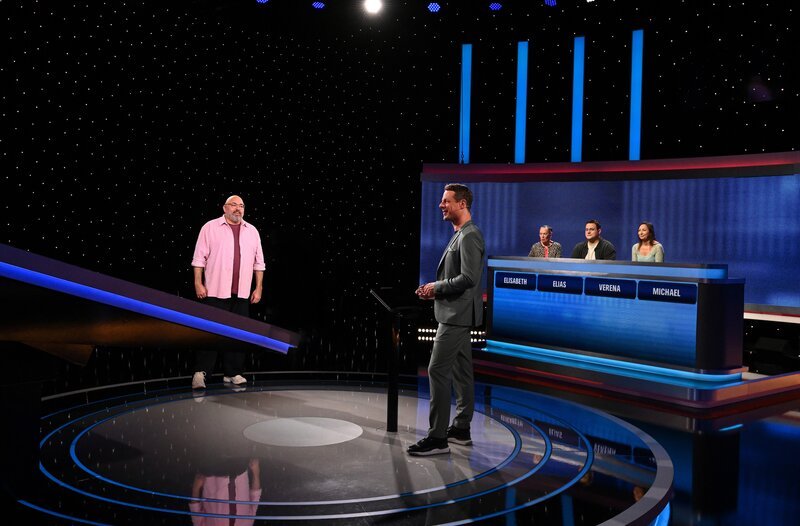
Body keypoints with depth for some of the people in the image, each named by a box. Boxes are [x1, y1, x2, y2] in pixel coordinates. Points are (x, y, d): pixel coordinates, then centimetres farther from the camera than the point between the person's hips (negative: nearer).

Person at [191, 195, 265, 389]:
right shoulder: (210, 227, 2)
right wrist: (198, 283, -6)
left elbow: (258, 263, 13)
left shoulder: (252, 231, 13)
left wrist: (258, 288, 9)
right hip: (215, 291, -4)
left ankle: (233, 373, 14)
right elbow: (199, 258, 0)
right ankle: (200, 372, 0)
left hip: (242, 293, 4)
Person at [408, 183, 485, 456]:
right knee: (460, 371, 14)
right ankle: (461, 429, 22)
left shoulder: (470, 236, -16)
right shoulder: (460, 235, 16)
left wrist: (437, 287, -15)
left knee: (437, 371, -10)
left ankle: (437, 438, -6)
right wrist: (435, 288, 8)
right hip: (456, 314, 11)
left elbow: (468, 278, -25)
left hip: (456, 315, -11)